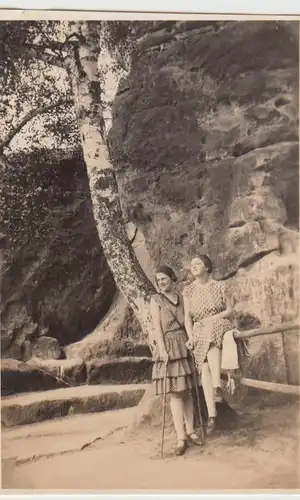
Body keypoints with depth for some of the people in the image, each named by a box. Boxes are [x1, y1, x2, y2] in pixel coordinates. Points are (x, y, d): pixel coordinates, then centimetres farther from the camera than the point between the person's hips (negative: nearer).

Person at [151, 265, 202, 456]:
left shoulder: (181, 298, 12)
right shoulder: (156, 300, 3)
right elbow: (157, 327, -5)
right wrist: (162, 349, -14)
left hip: (185, 346, 4)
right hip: (169, 347, -4)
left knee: (187, 391, 8)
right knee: (175, 393, -5)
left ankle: (190, 431, 18)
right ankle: (181, 438, -3)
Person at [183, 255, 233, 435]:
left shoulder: (220, 286, 5)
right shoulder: (188, 290, 11)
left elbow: (230, 310, 4)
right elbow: (187, 317, 6)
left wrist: (215, 317, -13)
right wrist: (190, 336, -9)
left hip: (220, 326, -2)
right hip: (200, 332, 2)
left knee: (211, 335, -39)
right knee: (205, 368, -20)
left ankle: (217, 386, -45)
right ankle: (212, 415, -26)